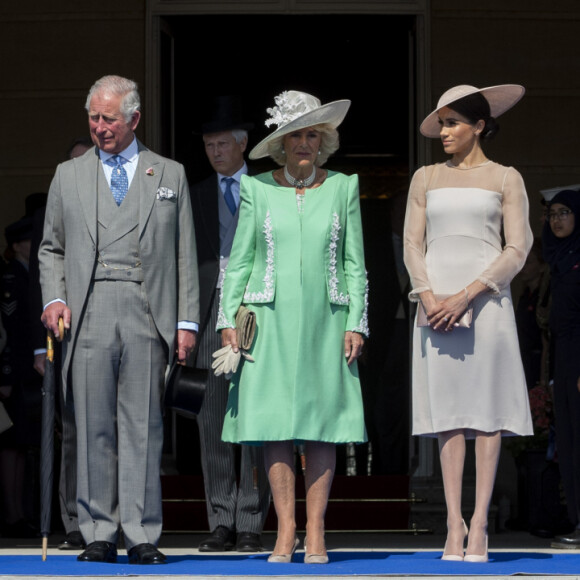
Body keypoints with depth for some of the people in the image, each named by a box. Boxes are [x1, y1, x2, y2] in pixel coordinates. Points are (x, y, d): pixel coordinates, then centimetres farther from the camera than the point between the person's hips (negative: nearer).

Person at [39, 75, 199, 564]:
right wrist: (55, 298, 0)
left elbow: (185, 255, 10)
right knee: (93, 427, 0)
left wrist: (187, 321, 2)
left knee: (143, 426, -3)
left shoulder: (170, 175, 13)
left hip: (148, 314, -1)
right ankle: (99, 535, 5)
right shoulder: (68, 175, 15)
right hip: (88, 315, 1)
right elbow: (51, 248, 17)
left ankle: (142, 537, -1)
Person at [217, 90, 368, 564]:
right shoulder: (258, 189, 6)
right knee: (275, 423, -4)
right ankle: (286, 530, 0)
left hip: (325, 320, 0)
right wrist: (228, 319, 0)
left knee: (322, 423, -2)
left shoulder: (343, 188, 8)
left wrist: (356, 324, 1)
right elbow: (238, 261, 8)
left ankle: (315, 532, 1)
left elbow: (354, 264, 8)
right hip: (271, 318, 0)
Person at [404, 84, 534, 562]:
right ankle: (454, 523, -1)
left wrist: (465, 296, -12)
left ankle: (480, 523, -5)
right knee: (448, 408, -1)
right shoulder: (426, 179, 14)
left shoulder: (505, 179, 6)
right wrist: (429, 298, -8)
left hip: (485, 299, -2)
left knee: (487, 406, -5)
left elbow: (517, 250, -1)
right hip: (436, 301, 2)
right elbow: (413, 244, 9)